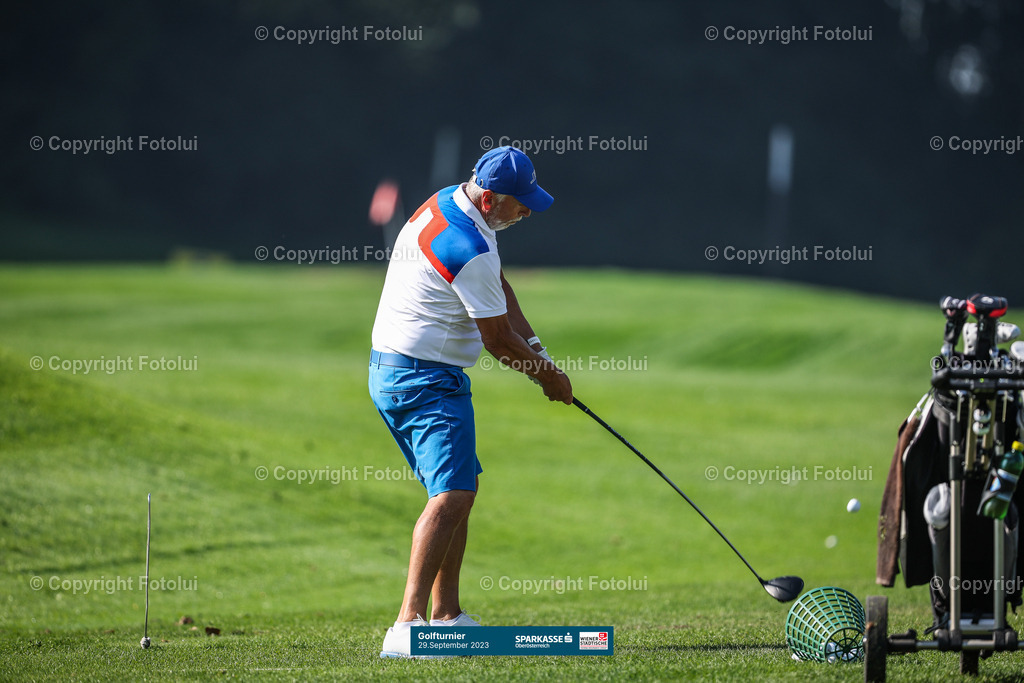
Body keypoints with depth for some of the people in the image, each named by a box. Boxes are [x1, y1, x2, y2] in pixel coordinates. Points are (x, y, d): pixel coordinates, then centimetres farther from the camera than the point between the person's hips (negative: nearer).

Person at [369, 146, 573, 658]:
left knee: (460, 487, 19)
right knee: (452, 494, -21)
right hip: (426, 380, -11)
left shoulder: (446, 203, 8)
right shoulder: (469, 250, -23)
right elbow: (496, 339, -13)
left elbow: (498, 289, 18)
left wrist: (533, 345, 8)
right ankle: (409, 625, -33)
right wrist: (548, 375, 3)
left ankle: (446, 614, 23)